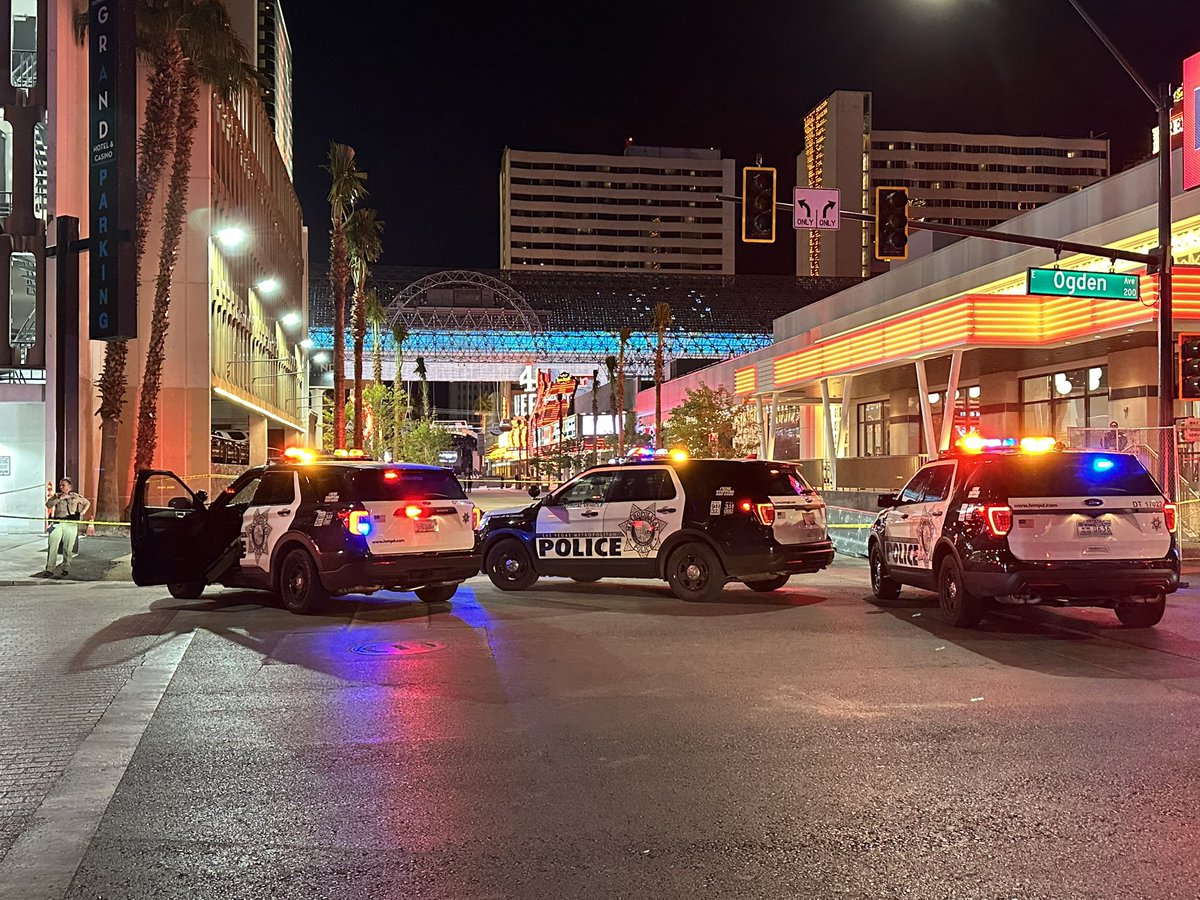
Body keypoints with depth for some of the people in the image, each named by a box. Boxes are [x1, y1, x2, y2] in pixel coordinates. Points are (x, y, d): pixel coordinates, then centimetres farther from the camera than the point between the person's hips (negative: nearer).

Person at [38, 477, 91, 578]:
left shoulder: (76, 497, 13)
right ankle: (49, 569, -7)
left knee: (67, 548, -2)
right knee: (52, 546, -8)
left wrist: (82, 513, 13)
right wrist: (59, 498, -8)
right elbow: (48, 504, -1)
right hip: (57, 523, 1)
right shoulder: (56, 496, 16)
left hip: (70, 524, -1)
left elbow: (87, 503, 26)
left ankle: (65, 569, 8)